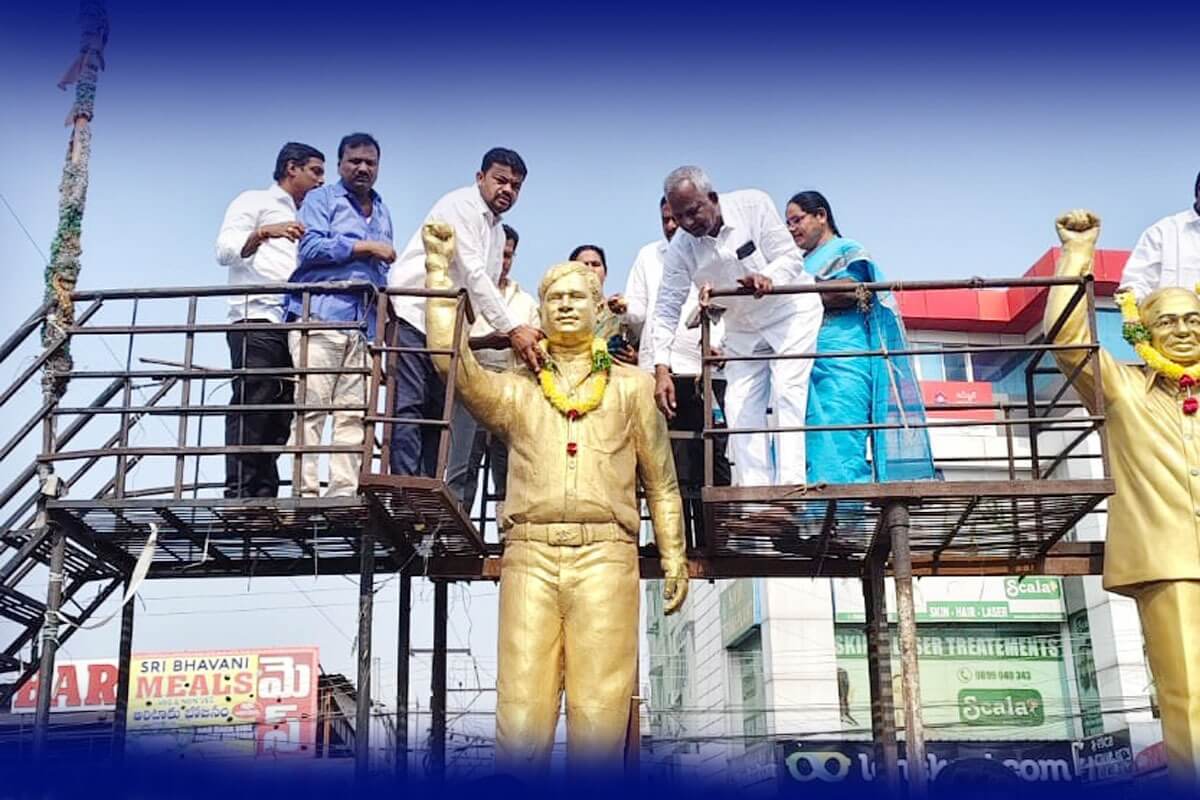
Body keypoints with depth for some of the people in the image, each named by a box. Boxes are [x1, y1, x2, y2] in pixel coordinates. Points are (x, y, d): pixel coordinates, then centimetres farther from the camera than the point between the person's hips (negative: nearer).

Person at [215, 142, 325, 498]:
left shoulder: (303, 222, 32)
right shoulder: (254, 202, 12)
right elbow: (224, 250, -2)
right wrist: (264, 233, -17)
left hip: (293, 327, 7)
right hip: (257, 322, -7)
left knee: (279, 418, -1)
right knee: (250, 409, -14)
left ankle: (264, 496, -2)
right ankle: (238, 493, -17)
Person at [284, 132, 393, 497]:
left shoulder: (383, 214, 26)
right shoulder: (321, 199, 8)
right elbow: (311, 247, -8)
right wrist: (367, 247, -6)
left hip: (364, 326, 6)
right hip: (320, 315, -6)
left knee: (353, 413, -1)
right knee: (312, 406, -11)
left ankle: (344, 493, -2)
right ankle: (305, 491, -12)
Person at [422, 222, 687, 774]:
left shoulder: (631, 385, 19)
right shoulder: (515, 390, 20)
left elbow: (660, 481, 17)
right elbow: (452, 360, 2)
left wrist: (674, 557, 8)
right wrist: (439, 269, 3)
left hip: (605, 555, -1)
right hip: (529, 554, 1)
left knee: (600, 713, -7)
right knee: (520, 716, -7)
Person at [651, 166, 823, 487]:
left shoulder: (753, 205, -23)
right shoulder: (681, 247, -16)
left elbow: (791, 257, -21)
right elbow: (666, 310, -13)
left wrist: (767, 278, -44)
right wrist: (661, 370, -22)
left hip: (791, 311, -4)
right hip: (743, 328, 4)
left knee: (787, 393, -16)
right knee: (740, 407, -3)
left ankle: (790, 486, -17)